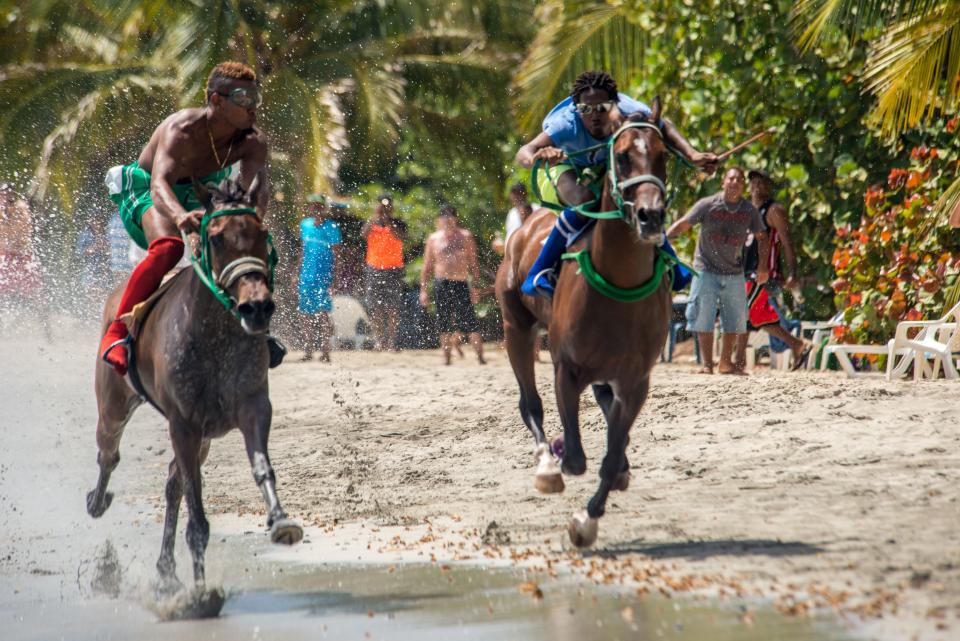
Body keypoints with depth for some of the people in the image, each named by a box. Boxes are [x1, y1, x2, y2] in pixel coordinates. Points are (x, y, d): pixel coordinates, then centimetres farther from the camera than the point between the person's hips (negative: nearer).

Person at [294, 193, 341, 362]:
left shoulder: (331, 227, -5)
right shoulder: (305, 224, 10)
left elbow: (336, 255, -6)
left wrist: (333, 279, -11)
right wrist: (298, 274, 13)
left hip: (324, 277, -5)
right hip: (306, 277, 5)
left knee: (323, 314, -7)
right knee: (307, 314, 7)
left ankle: (325, 353, -3)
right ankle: (307, 351, 13)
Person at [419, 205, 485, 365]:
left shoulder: (465, 237, 6)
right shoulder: (434, 239, 9)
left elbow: (473, 264, 5)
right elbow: (427, 266, 12)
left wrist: (474, 286, -5)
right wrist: (423, 290, 5)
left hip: (461, 284, -1)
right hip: (441, 284, 2)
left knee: (470, 322, -9)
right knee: (444, 324, 3)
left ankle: (480, 357, -7)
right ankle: (446, 358, 10)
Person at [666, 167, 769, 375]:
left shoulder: (749, 211, 1)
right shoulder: (707, 205, -8)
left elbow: (762, 238, 10)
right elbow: (682, 225, -8)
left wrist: (763, 265, -3)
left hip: (734, 273, 3)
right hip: (707, 270, -3)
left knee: (734, 320, 6)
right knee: (703, 319, -4)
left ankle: (726, 363, 19)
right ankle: (707, 364, 4)